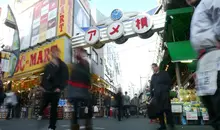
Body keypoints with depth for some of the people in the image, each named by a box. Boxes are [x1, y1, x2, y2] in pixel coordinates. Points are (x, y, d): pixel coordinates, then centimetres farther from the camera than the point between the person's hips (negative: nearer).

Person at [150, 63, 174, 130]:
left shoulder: (164, 73, 8)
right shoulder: (153, 76, 19)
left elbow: (169, 82, 2)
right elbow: (151, 86, 16)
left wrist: (167, 90, -9)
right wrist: (152, 94, 7)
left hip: (164, 94, -4)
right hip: (157, 95, 4)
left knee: (167, 109, -7)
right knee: (159, 110, 3)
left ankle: (171, 124, 2)